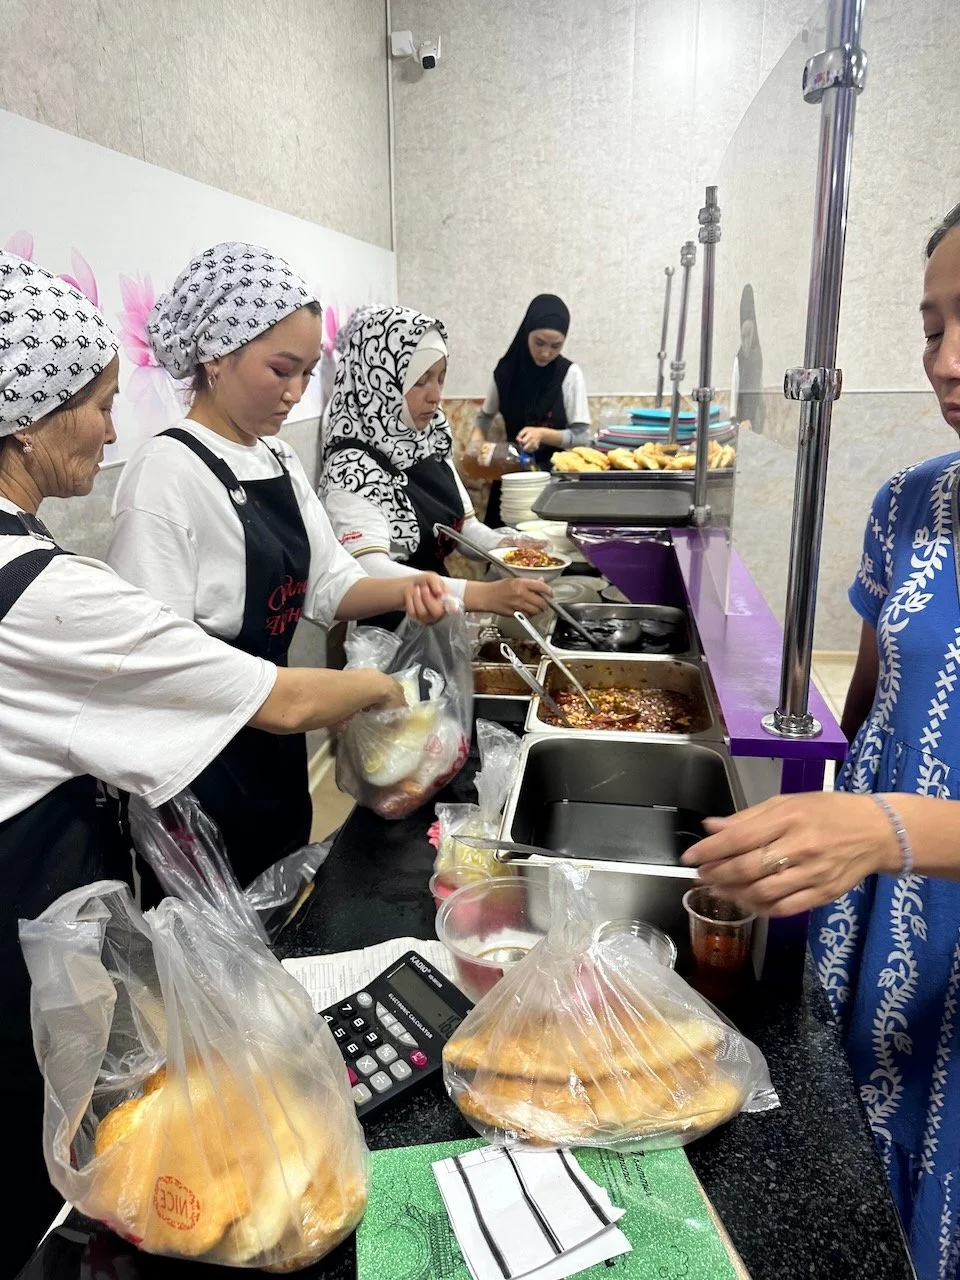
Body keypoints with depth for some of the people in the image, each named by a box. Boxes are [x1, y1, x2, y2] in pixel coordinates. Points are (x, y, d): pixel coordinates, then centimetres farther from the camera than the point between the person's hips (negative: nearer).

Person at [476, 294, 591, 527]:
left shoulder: (569, 374, -9)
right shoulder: (507, 370, -2)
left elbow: (582, 436, -10)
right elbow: (486, 415, 12)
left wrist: (543, 434, -24)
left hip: (553, 475, -2)